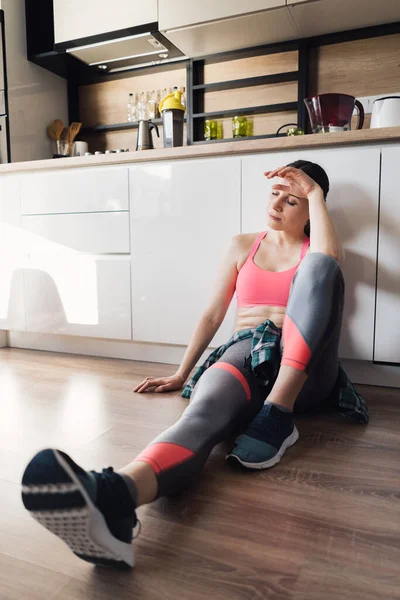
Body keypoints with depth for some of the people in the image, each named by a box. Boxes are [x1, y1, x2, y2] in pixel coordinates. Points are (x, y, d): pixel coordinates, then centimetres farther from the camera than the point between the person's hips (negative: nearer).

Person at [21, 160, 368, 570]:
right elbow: (213, 314, 16)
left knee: (318, 266, -26)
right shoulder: (242, 246, 19)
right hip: (246, 354, 1)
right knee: (204, 410, -36)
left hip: (304, 370, 0)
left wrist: (315, 194, -1)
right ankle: (111, 497, -67)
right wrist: (180, 374, 13)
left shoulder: (315, 247, 15)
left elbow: (327, 261, -13)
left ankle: (277, 417, -36)